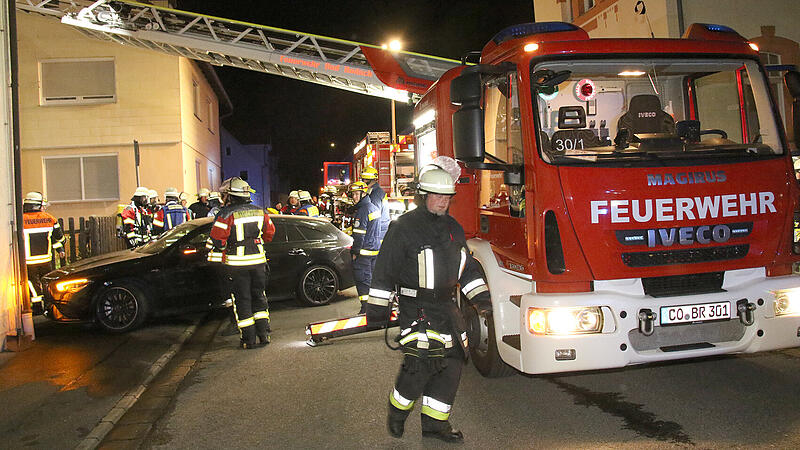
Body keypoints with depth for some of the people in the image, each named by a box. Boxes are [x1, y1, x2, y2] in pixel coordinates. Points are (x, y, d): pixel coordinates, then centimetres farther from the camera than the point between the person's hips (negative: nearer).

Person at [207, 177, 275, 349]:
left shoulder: (226, 214, -12)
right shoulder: (260, 212, 4)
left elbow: (216, 240, -14)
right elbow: (269, 234, 15)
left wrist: (215, 258, 1)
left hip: (237, 263, -4)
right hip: (258, 260, 4)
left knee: (242, 301, 5)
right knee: (259, 297, 17)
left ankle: (248, 339, 8)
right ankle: (264, 334, 17)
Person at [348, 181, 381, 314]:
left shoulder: (362, 210, -17)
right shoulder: (374, 208, 13)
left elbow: (359, 233, -19)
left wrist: (355, 251, -14)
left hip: (365, 250, -9)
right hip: (376, 248, 9)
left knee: (362, 279, -5)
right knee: (373, 277, 16)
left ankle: (365, 308, -5)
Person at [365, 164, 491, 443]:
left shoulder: (453, 228, 13)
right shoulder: (404, 227, -8)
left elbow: (468, 268, 23)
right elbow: (384, 272, -8)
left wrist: (482, 298, 15)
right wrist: (377, 311, -9)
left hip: (447, 307, 7)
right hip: (416, 308, -7)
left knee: (452, 362, 5)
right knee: (420, 363, -12)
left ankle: (435, 423, 18)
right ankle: (397, 412, 15)